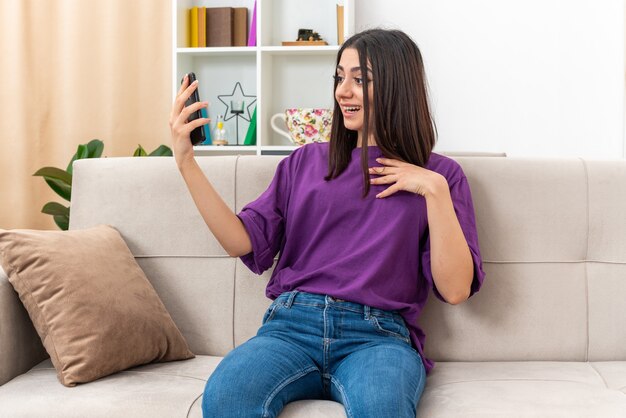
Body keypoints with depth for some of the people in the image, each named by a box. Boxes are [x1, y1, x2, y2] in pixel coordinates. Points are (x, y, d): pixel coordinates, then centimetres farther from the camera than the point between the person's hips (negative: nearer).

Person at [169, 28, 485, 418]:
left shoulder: (439, 174, 10)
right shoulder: (306, 161, 17)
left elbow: (456, 290, 0)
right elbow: (243, 242, 7)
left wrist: (435, 190, -7)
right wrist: (186, 162, 1)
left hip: (377, 336, -2)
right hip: (292, 324, 2)